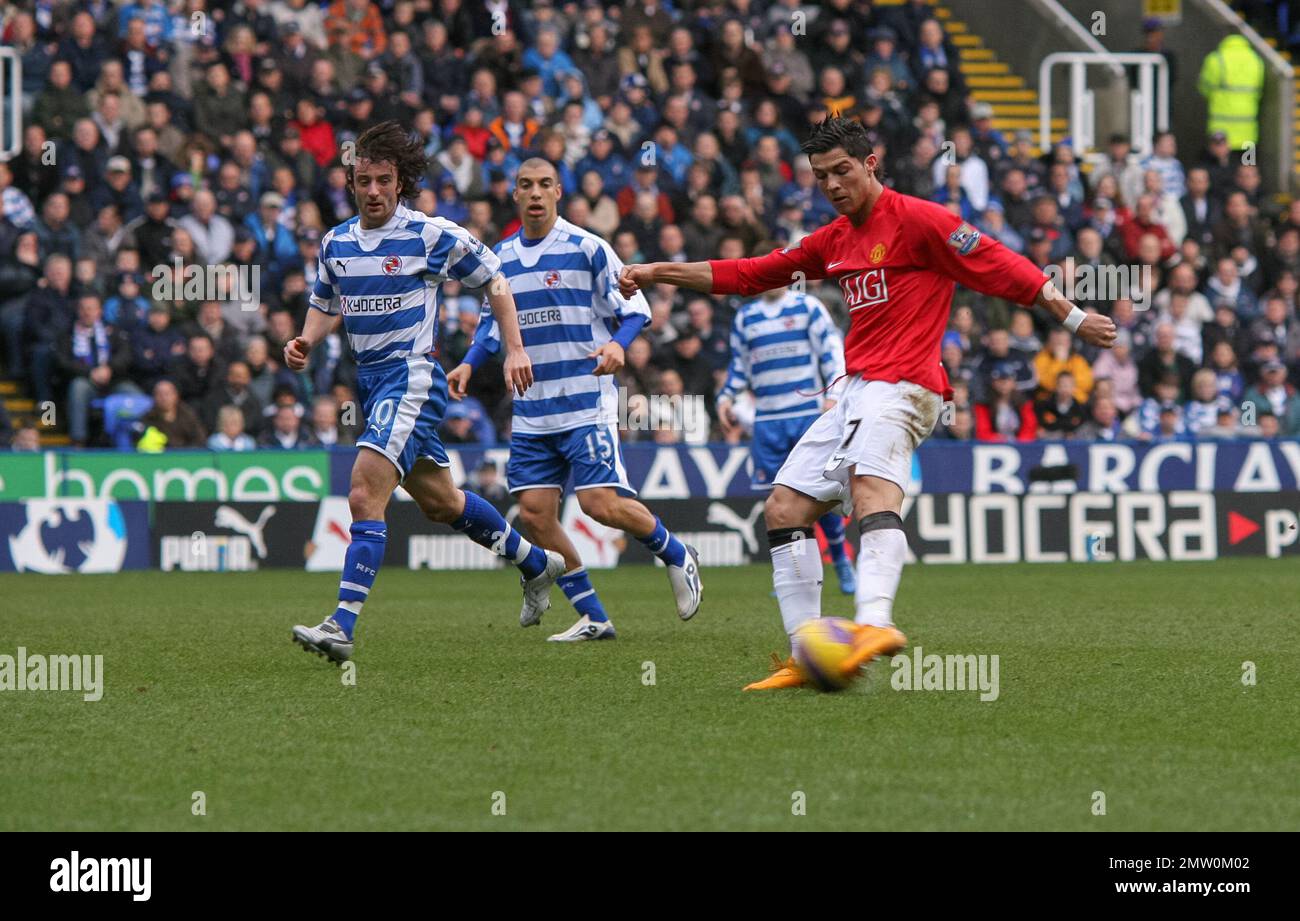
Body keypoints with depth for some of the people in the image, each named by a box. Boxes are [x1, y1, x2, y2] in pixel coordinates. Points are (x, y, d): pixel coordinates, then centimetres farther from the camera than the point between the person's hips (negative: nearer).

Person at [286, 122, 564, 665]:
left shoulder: (432, 236, -9)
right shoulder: (335, 243, 8)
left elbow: (493, 279, 2)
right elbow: (326, 307, 21)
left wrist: (515, 349, -3)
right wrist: (305, 342, 0)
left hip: (412, 378, -8)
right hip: (369, 379, 8)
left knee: (364, 494, -22)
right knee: (439, 501, 20)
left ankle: (342, 628, -27)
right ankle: (536, 564, 43)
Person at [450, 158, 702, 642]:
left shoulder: (586, 247, -5)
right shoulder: (501, 257, 11)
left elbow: (635, 306, -3)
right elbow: (491, 322, 24)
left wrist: (617, 344, -23)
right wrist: (469, 363, 7)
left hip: (586, 402, -6)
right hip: (531, 411, 6)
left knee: (601, 502, -15)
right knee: (534, 511, -4)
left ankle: (676, 556, 14)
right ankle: (592, 617, 6)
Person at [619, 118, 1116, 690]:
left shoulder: (914, 219, -4)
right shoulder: (835, 240, 21)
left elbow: (999, 266, -6)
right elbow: (754, 274, 26)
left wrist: (1072, 318, -8)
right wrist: (657, 273, 22)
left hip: (899, 385, -9)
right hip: (855, 394, 9)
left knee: (871, 486, -34)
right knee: (784, 509, 3)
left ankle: (875, 623, -57)